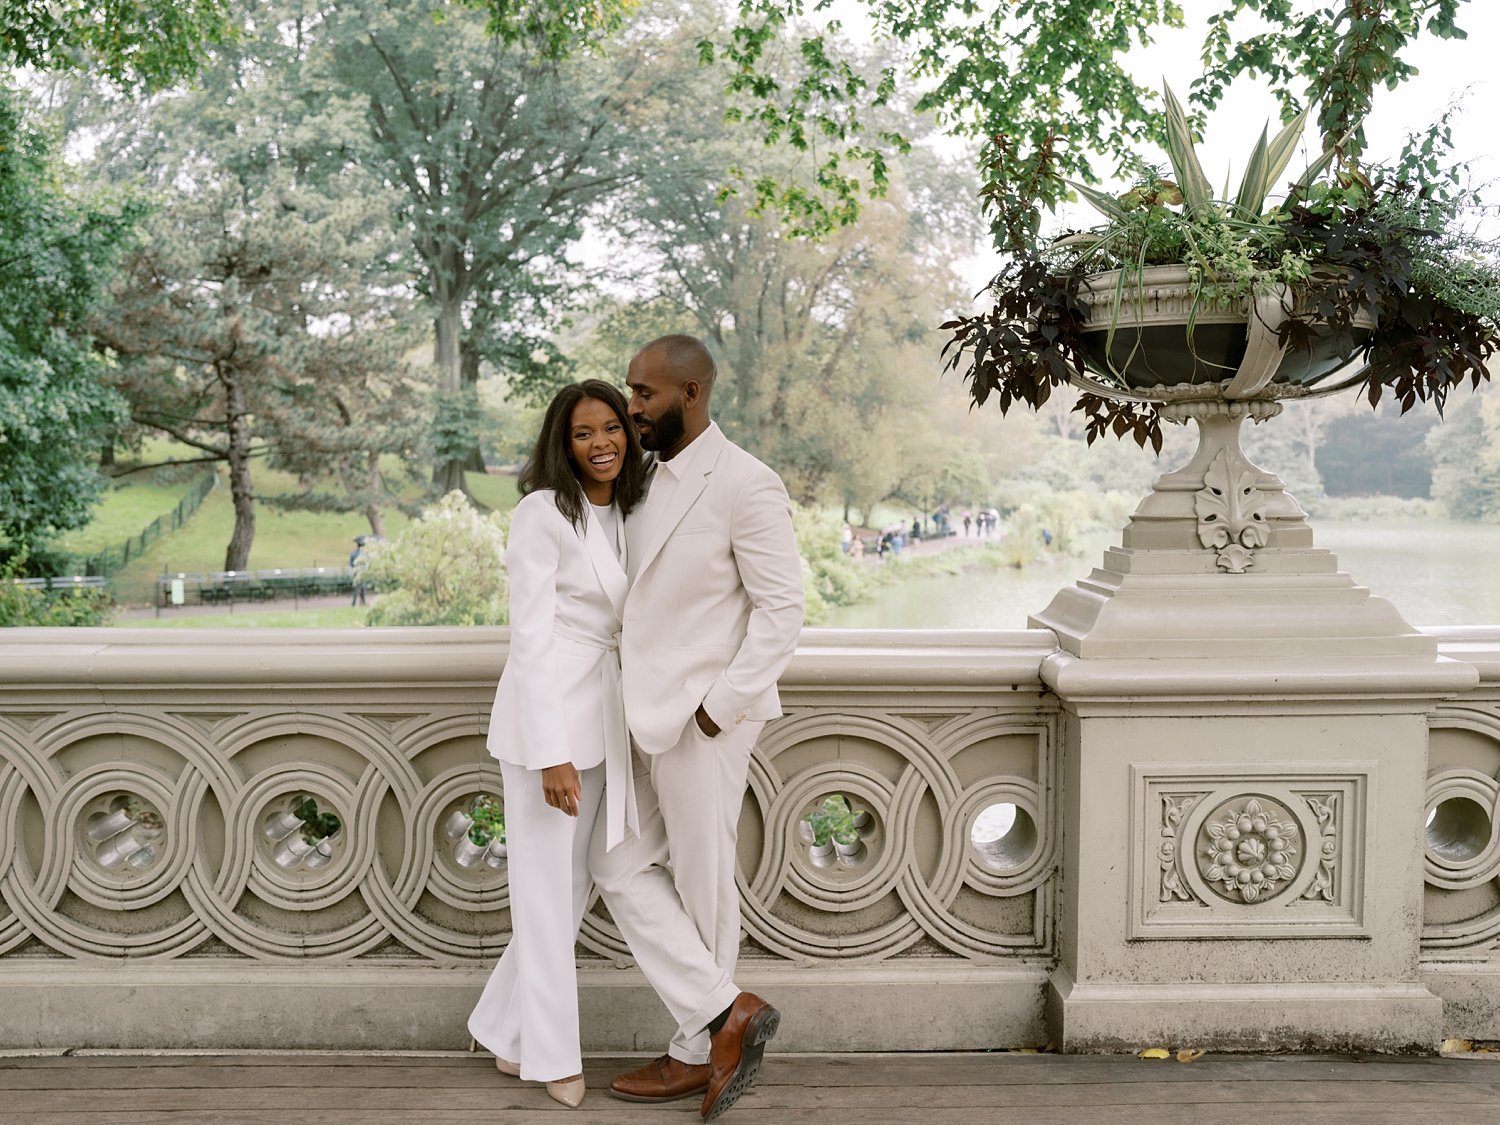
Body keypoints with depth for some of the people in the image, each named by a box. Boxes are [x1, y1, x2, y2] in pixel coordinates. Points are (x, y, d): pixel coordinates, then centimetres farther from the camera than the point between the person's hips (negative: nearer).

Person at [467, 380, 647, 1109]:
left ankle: (505, 1029, 30)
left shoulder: (621, 518, 10)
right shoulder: (542, 513, -13)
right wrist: (551, 755, -22)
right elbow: (530, 638, -18)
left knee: (576, 886, 15)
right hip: (545, 717, -8)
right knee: (546, 892, 4)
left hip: (599, 716, 8)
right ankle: (551, 1053, 19)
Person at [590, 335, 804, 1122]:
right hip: (652, 717, 9)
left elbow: (781, 609, -17)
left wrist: (719, 707, -20)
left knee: (701, 886, 3)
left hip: (704, 719, -9)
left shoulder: (746, 485, -16)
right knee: (620, 866, 9)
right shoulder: (655, 479, 10)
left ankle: (699, 1052, 19)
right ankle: (726, 1012, 14)